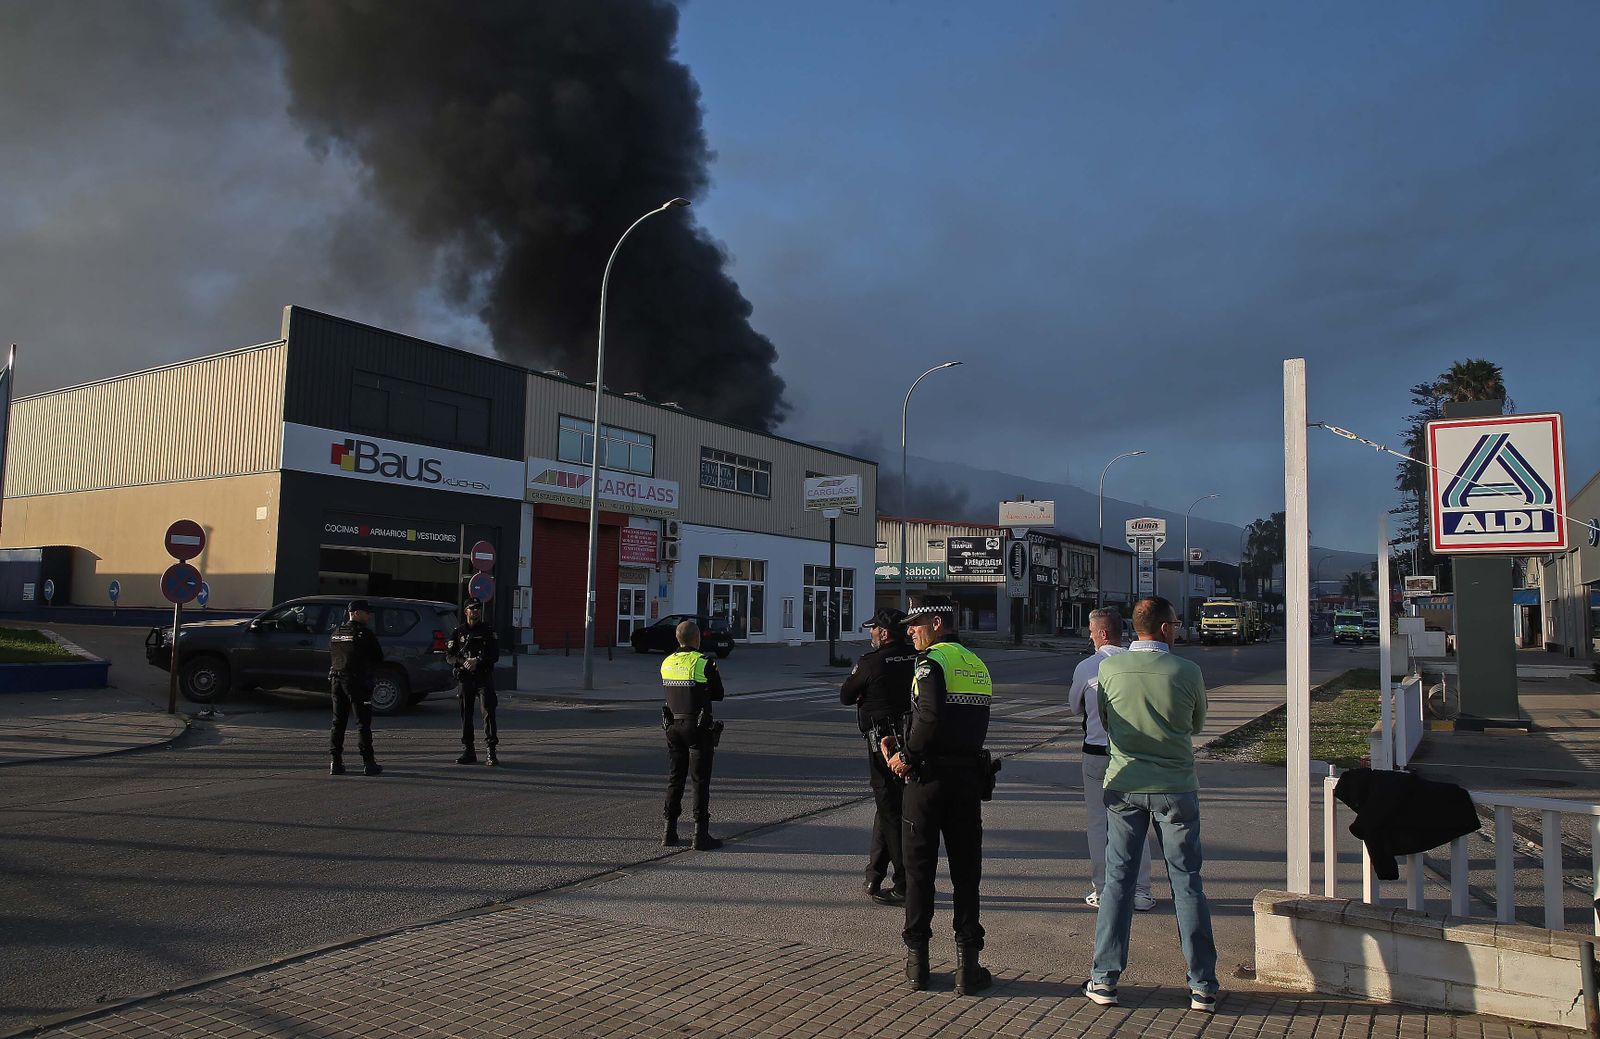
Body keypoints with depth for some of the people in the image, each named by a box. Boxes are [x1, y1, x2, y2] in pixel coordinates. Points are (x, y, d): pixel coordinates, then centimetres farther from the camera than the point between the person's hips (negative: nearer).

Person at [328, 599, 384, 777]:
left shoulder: (336, 633, 12)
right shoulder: (364, 633, -10)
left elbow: (330, 659, 16)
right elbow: (379, 658, -5)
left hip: (336, 680, 6)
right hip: (358, 681, -6)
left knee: (338, 722, 10)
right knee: (364, 723, -2)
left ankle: (336, 762, 9)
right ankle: (368, 763, -1)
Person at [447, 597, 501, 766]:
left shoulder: (488, 630, 6)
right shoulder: (458, 631, 11)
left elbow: (494, 654, -2)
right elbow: (449, 655, 7)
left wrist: (477, 661, -15)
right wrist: (463, 662, -12)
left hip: (484, 677, -2)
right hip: (465, 678, 2)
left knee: (489, 712, -9)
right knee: (466, 714, 4)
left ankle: (492, 751, -8)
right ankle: (468, 751, 12)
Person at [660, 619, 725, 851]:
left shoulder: (667, 664, 5)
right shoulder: (704, 663, -13)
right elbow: (718, 694, -5)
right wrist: (716, 677, 15)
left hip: (673, 726, 5)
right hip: (698, 727, -5)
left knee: (675, 777, 13)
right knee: (701, 780, 1)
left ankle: (670, 832, 15)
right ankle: (701, 835, 2)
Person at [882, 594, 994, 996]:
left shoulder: (931, 661, -10)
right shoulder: (977, 664, 13)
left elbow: (931, 717, -26)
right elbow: (974, 726, 13)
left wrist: (907, 756, -11)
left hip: (928, 778, -5)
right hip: (969, 776, 6)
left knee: (919, 868, 7)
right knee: (966, 872, 10)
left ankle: (917, 962, 15)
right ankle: (967, 965, 10)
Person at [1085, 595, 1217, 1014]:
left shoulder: (1109, 668, -5)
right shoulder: (1187, 671, -8)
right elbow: (1197, 726, 7)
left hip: (1124, 786, 1)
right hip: (1176, 787, -1)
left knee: (1117, 880, 8)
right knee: (1187, 882, 9)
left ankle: (1105, 978, 11)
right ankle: (1202, 986, 15)